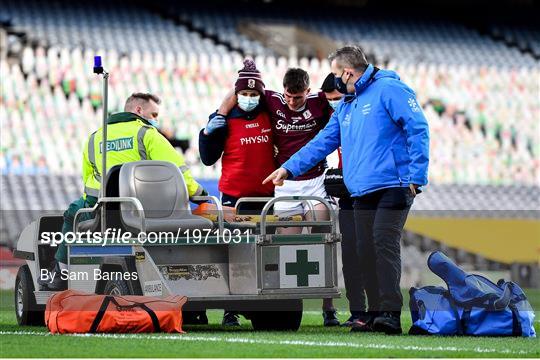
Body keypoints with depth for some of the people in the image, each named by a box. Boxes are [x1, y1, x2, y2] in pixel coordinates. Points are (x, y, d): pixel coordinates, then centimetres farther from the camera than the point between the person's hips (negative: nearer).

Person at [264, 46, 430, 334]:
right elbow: (321, 143, 26)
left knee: (384, 243, -18)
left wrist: (416, 176, -16)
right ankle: (376, 315, 6)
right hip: (362, 192, 8)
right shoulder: (345, 108, 22)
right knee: (367, 253, 3)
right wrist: (289, 168, 21)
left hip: (392, 187, -8)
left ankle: (391, 313, -23)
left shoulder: (388, 90, -6)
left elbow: (418, 130, -12)